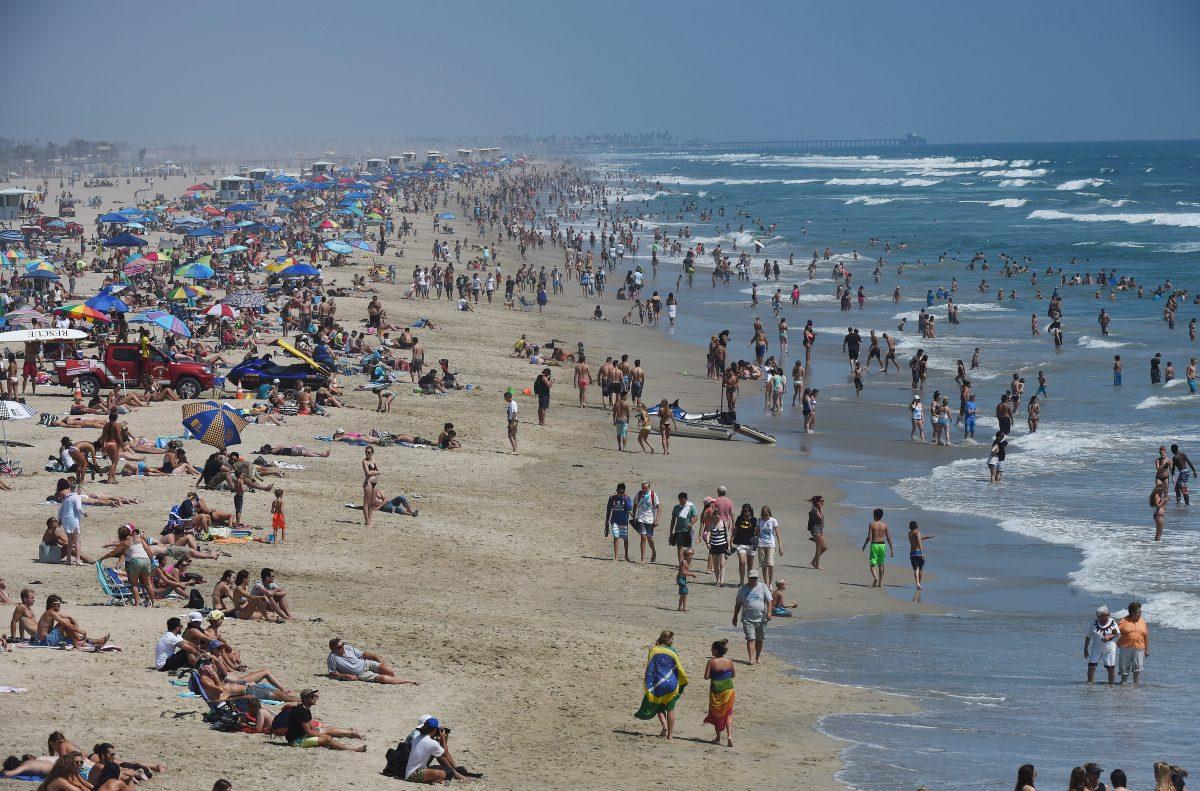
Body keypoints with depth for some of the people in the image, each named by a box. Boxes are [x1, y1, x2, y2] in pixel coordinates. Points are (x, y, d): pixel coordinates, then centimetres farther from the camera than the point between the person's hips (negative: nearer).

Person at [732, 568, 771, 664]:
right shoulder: (743, 589, 6)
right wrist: (735, 616, 13)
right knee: (751, 639, -12)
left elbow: (769, 601, -1)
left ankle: (758, 657, 27)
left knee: (759, 639, 11)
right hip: (748, 619, -1)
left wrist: (769, 612, -15)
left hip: (761, 619, 1)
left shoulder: (763, 587, 4)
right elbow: (738, 604, 13)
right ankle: (751, 659, -17)